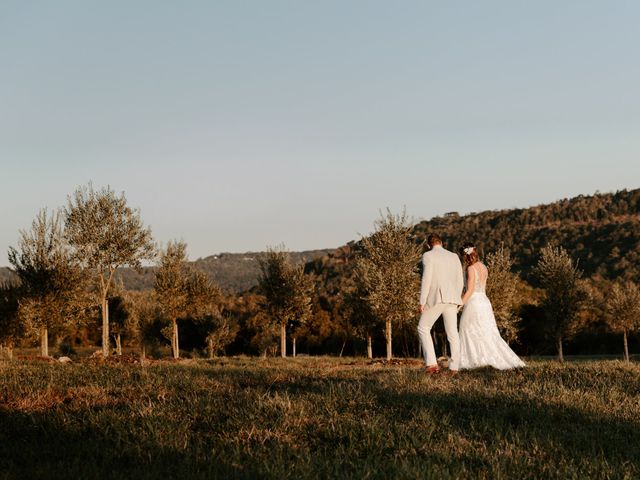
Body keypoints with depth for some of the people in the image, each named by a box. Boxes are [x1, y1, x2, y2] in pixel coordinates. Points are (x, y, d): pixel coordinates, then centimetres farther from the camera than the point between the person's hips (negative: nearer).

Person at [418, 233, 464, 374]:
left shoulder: (428, 256, -3)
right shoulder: (454, 257, 12)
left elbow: (426, 279, -11)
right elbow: (460, 281, 13)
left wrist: (422, 302, -7)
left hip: (435, 299, -5)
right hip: (451, 299, 5)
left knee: (423, 328, 8)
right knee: (452, 333, 8)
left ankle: (432, 363, -3)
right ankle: (454, 367, 4)